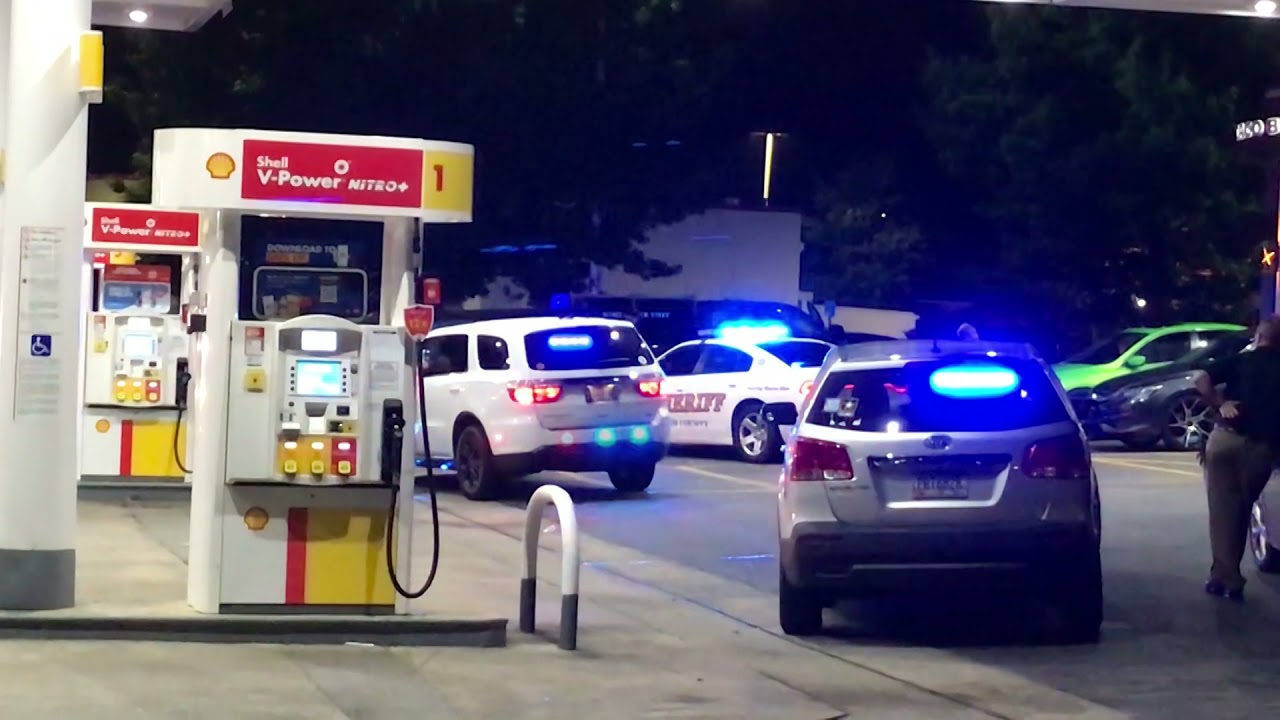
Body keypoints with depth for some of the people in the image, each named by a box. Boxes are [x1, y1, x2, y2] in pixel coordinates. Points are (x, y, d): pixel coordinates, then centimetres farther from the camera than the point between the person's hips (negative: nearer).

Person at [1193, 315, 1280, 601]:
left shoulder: (1240, 361, 8)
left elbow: (1201, 380, -7)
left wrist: (1220, 404, -1)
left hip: (1227, 437, -1)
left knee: (1223, 509, 4)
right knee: (1242, 510, 13)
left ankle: (1225, 576, -1)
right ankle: (1229, 577, 13)